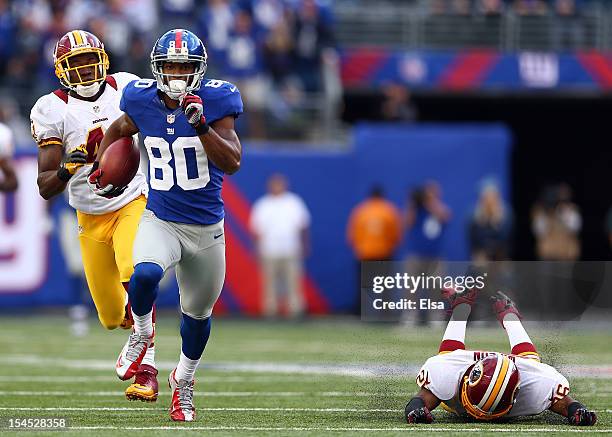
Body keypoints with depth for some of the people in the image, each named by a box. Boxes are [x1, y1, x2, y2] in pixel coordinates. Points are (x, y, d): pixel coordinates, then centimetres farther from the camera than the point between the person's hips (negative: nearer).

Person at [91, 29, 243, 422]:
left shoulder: (214, 102, -14)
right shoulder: (143, 102, -6)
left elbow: (232, 163, -23)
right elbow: (119, 130, 18)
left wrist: (202, 125, -34)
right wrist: (100, 166, 7)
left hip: (207, 227, 0)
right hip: (161, 221, 0)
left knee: (198, 311, 15)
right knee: (145, 274, -32)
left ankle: (184, 381, 42)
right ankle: (142, 334, 1)